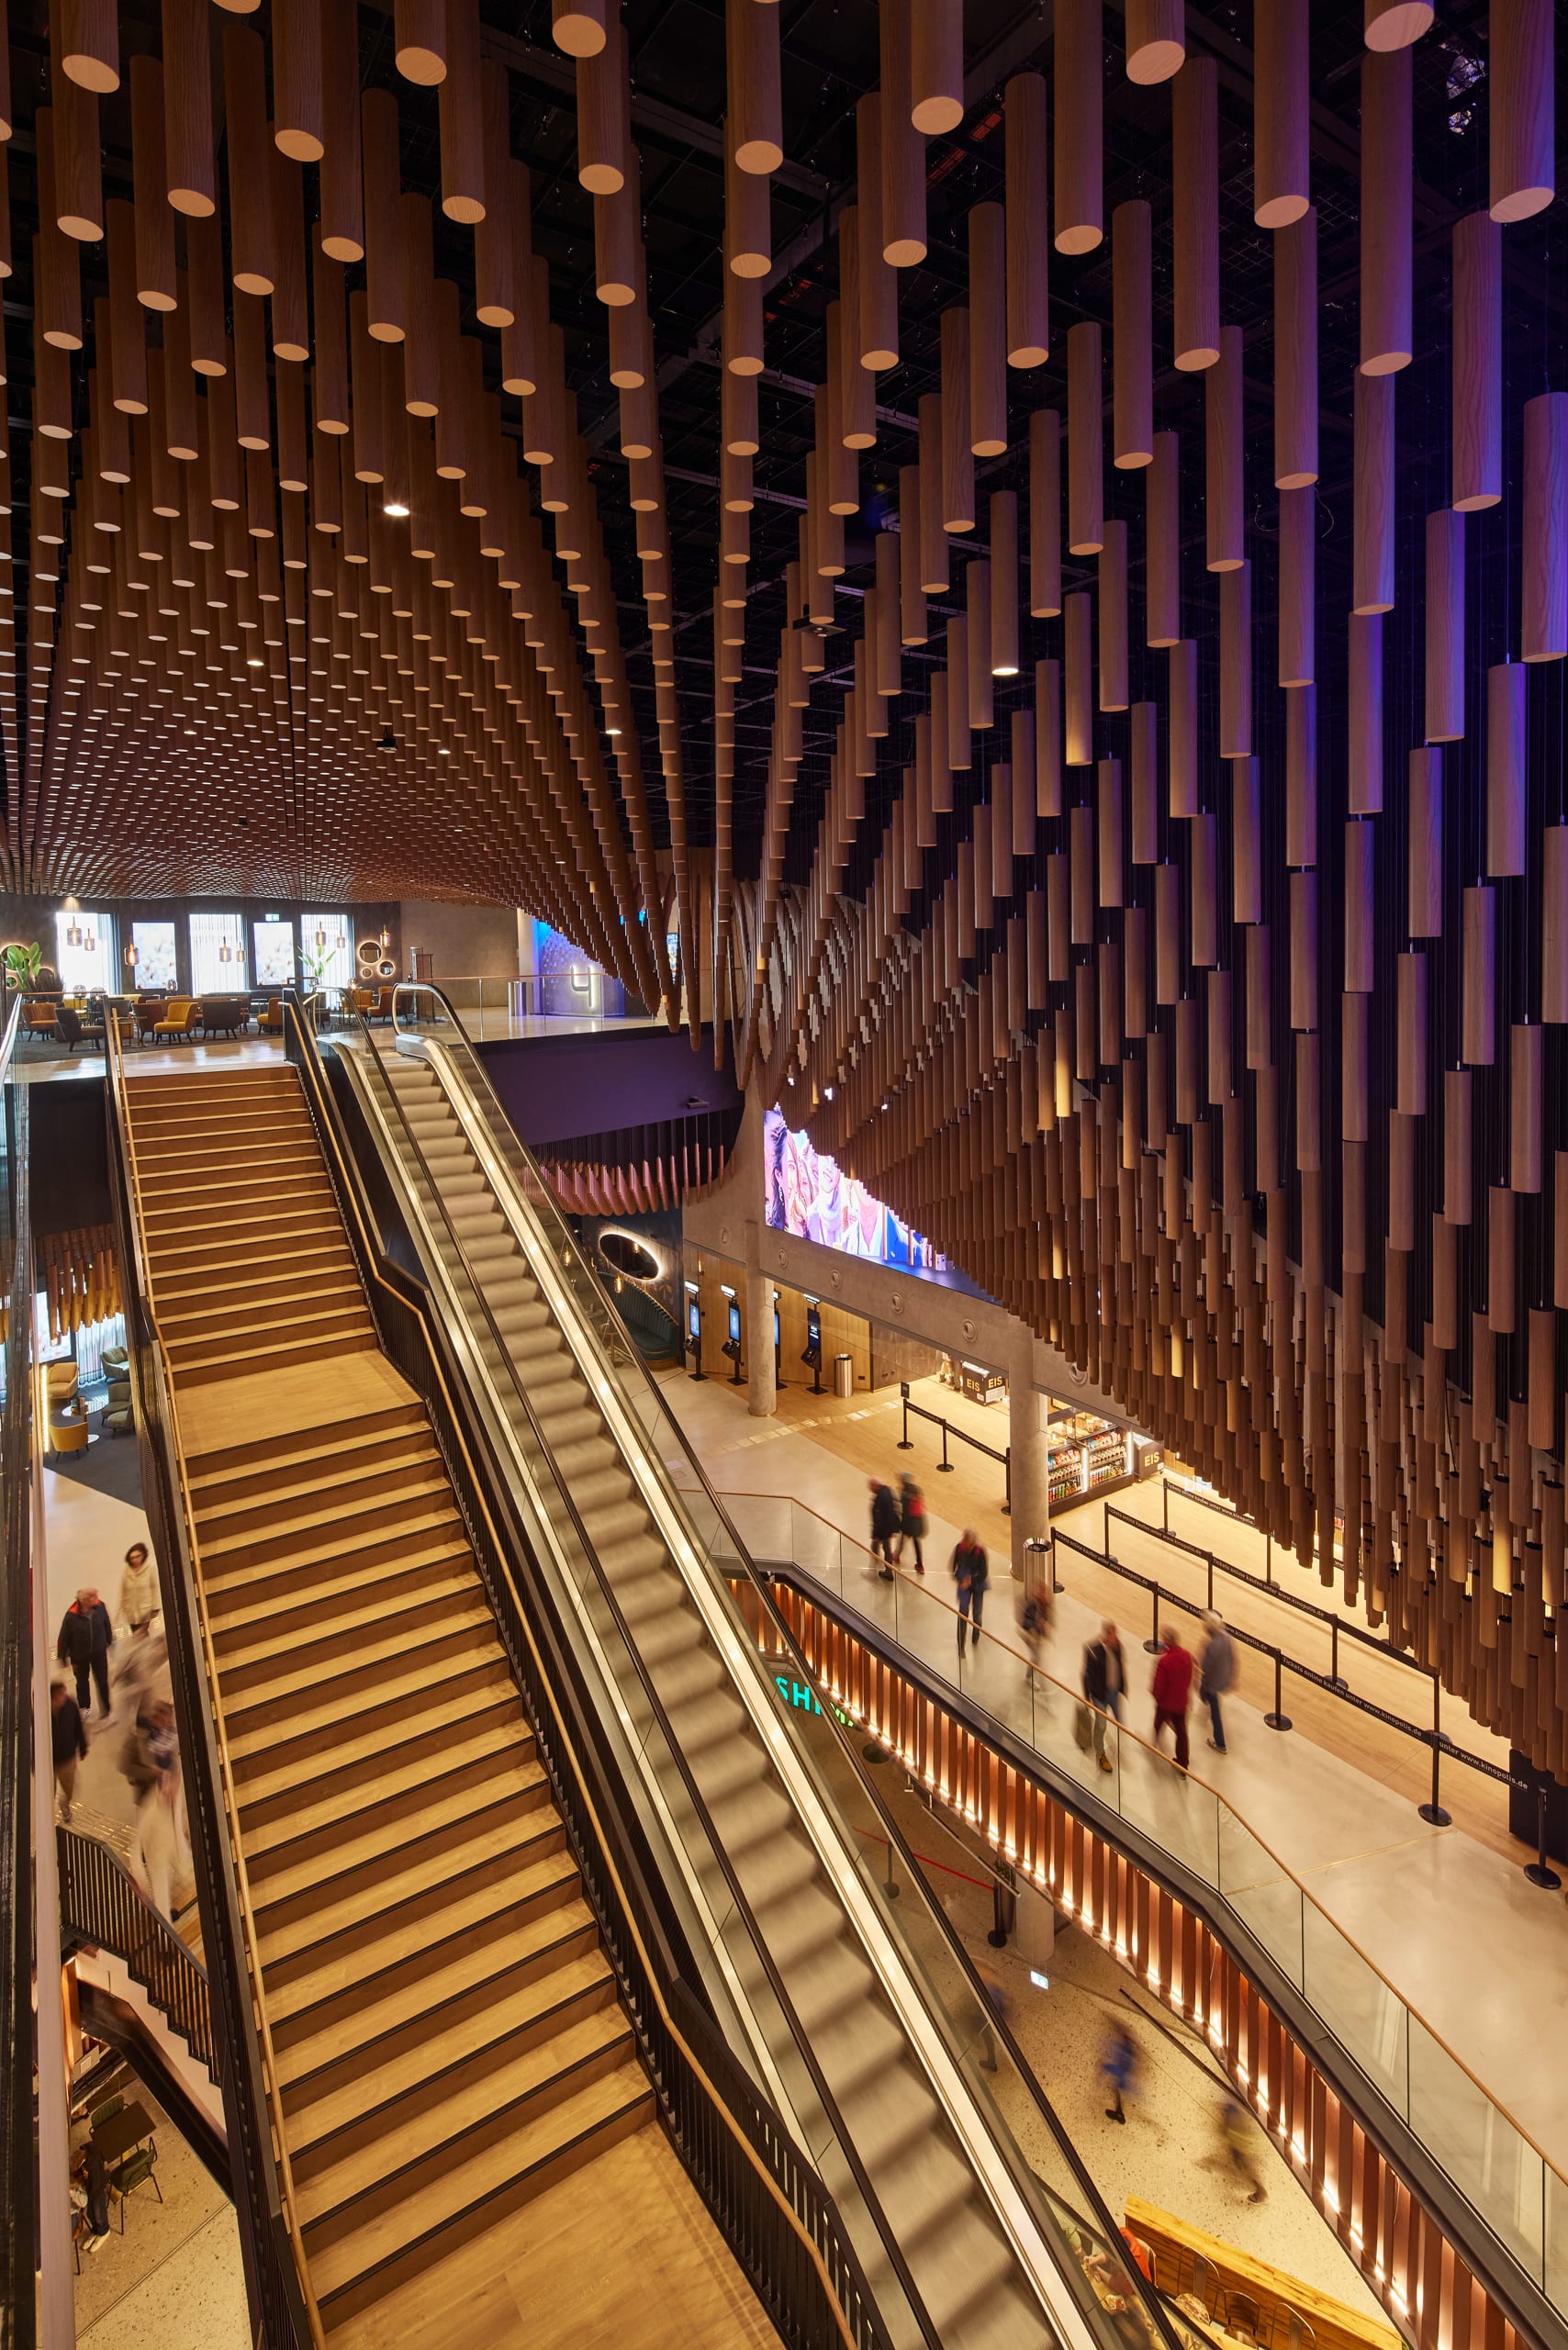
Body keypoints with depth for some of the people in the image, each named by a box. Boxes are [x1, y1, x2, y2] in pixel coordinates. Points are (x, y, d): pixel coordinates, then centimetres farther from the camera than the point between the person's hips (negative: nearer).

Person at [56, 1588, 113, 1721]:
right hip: (79, 1654, -1)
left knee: (103, 1681, 7)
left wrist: (110, 1642, 10)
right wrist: (62, 1658, -10)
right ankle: (84, 1708, 42)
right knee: (82, 1682, 20)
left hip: (99, 1652, 1)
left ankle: (106, 1709, 21)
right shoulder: (72, 1615, -26)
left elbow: (107, 1625, -1)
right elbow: (64, 1638, -16)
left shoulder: (100, 1607, -18)